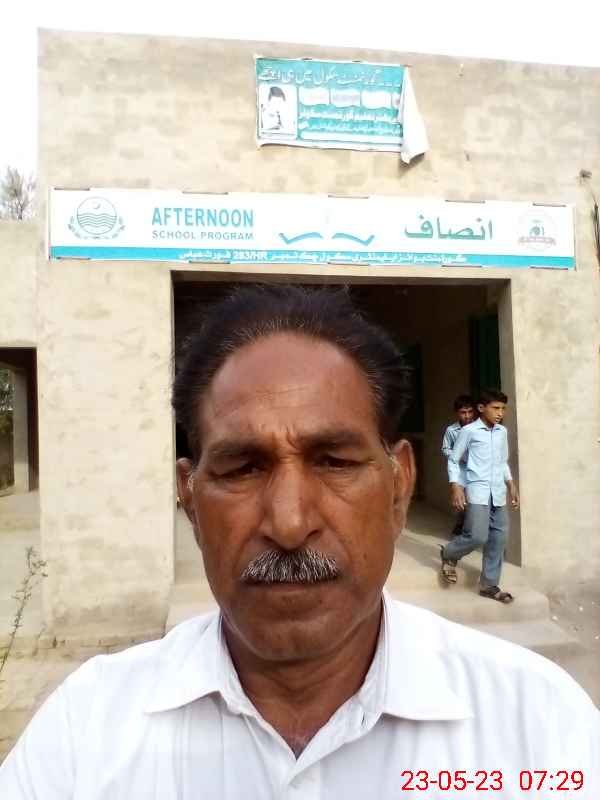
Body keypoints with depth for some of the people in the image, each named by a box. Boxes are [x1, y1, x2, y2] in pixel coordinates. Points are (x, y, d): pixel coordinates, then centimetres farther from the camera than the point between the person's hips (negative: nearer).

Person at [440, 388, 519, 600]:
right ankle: (449, 555, 15)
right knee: (477, 536, -15)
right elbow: (453, 460, -1)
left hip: (498, 493, 6)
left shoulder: (502, 432, 12)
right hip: (477, 491, -6)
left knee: (499, 538, 5)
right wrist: (455, 487, -10)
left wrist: (511, 484, 15)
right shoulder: (469, 431, -5)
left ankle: (489, 585, 17)